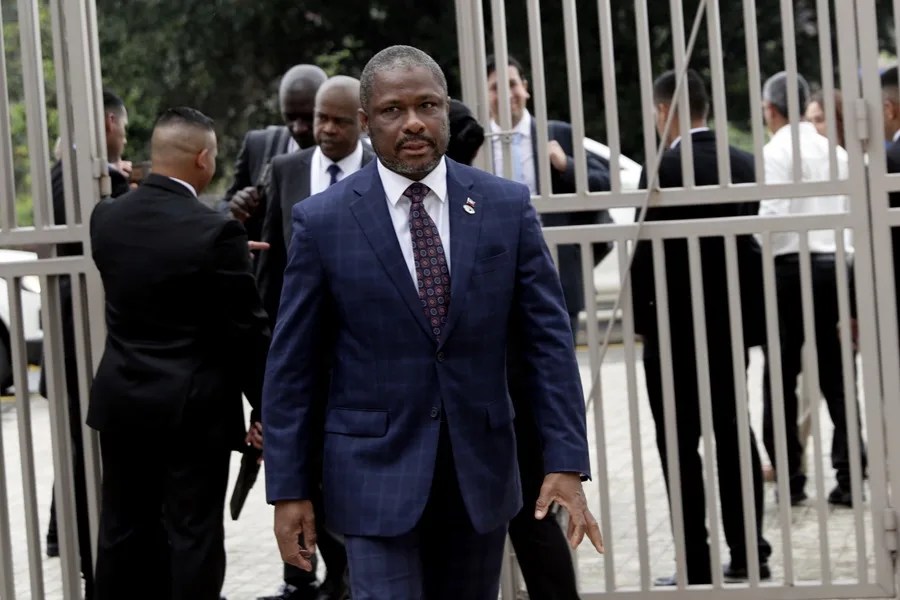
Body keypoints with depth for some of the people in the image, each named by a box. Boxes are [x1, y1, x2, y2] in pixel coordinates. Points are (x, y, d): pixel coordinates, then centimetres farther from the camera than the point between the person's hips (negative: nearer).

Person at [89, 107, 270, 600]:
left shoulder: (106, 217, -1)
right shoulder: (215, 232, -18)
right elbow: (247, 333, -13)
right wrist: (266, 408, -2)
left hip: (121, 400, 5)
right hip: (193, 408, -5)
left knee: (124, 529, 14)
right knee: (193, 534, 2)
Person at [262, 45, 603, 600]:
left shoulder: (507, 207, 1)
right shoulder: (323, 221, -4)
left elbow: (549, 340, 1)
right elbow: (293, 366, 0)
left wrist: (567, 464, -7)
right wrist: (289, 489, -2)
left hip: (481, 470, 3)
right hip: (377, 471, -2)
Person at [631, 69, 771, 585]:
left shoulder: (666, 169, -16)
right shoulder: (743, 164, 4)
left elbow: (649, 249, -14)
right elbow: (747, 237, 10)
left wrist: (638, 315, -3)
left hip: (678, 324, -7)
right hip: (733, 316, 7)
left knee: (681, 444, -1)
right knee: (733, 432, 14)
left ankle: (696, 564, -1)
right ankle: (749, 554, 17)